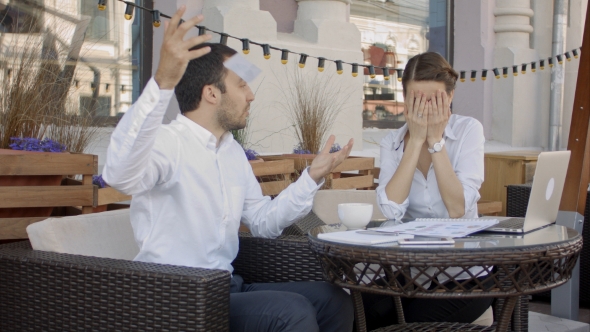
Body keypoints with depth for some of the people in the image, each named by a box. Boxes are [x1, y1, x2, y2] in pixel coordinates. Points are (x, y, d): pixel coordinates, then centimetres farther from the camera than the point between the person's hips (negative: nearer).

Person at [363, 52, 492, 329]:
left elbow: (458, 209, -20)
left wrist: (436, 140, -19)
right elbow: (392, 209, -19)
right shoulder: (392, 143, 0)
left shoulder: (468, 130, -7)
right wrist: (416, 139, -18)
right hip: (409, 269, 2)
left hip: (464, 273, -2)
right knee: (366, 314, -24)